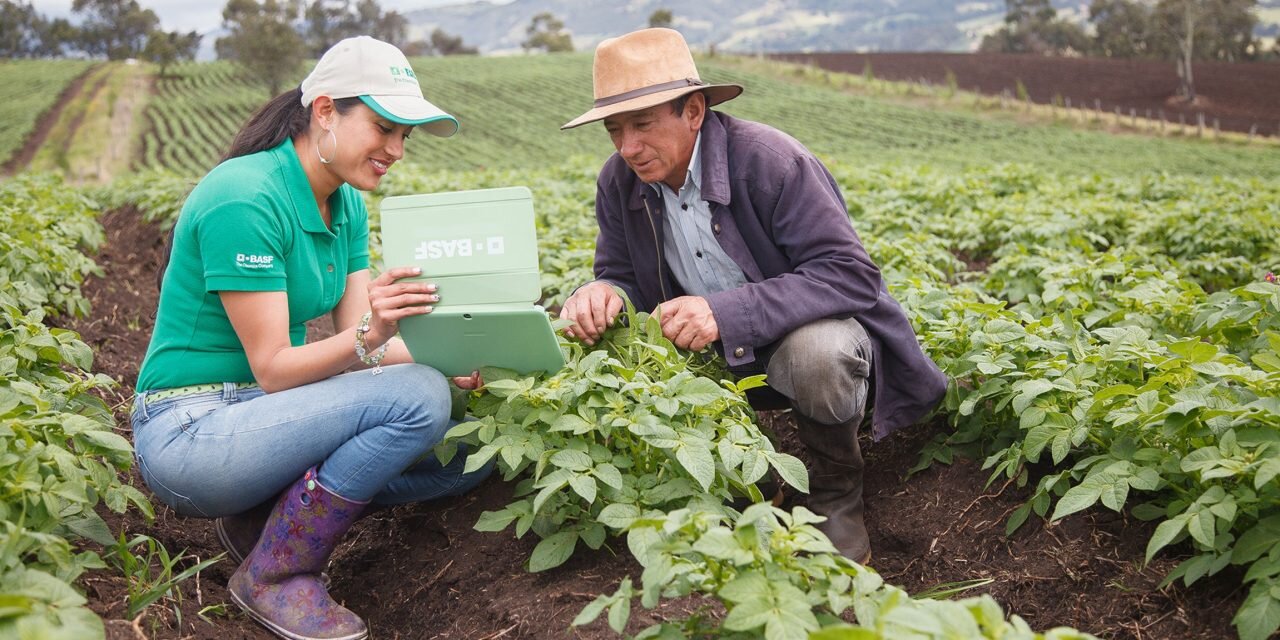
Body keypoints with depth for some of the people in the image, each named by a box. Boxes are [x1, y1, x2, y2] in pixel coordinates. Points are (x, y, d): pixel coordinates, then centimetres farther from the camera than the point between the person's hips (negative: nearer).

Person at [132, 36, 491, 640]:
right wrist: (368, 336, -38)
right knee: (417, 397, -27)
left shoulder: (347, 204, 6)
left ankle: (265, 514, 8)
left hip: (260, 413, 9)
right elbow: (271, 368, -21)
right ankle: (272, 573, -10)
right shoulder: (244, 199, -21)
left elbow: (355, 344, 1)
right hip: (189, 432, -8)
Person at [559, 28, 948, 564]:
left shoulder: (767, 159, -25)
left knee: (816, 354, -39)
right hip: (711, 353, 6)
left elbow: (851, 275, -29)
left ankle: (836, 496, -6)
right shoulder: (618, 181, -6)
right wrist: (604, 294, -26)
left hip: (800, 330, -5)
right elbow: (622, 275, 2)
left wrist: (727, 311, -41)